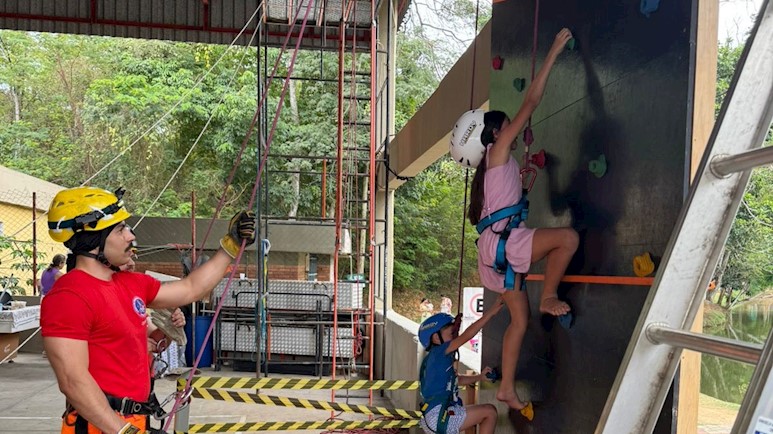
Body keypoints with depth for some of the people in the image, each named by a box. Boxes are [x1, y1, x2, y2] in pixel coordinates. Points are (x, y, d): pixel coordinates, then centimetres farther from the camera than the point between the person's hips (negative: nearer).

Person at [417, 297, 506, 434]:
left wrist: (479, 377, 14)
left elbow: (456, 380, 26)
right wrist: (491, 311, -22)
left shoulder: (441, 358, 15)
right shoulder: (438, 352, -14)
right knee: (490, 412, -3)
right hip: (439, 418, -10)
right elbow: (467, 335, -22)